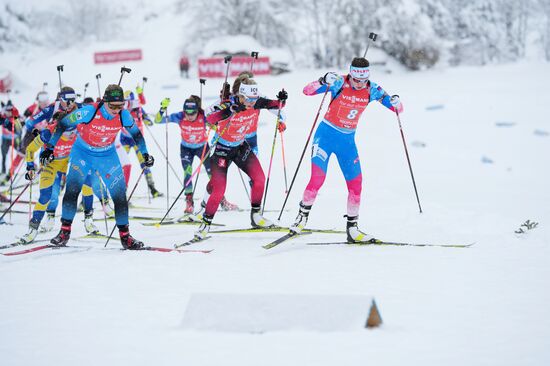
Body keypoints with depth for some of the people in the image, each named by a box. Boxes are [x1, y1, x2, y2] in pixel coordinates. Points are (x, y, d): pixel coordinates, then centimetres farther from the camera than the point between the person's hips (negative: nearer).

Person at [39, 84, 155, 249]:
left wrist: (145, 154, 4)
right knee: (72, 189, -19)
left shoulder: (124, 116, -18)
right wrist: (49, 148, -19)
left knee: (120, 194, -3)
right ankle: (65, 231, -8)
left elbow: (136, 133, 3)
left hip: (107, 156, 3)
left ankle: (125, 236, 9)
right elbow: (63, 125, -17)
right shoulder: (89, 112, -28)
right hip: (83, 153, -3)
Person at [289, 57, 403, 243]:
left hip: (347, 140, 4)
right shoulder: (339, 83, -16)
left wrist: (395, 103, -25)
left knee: (355, 183, 2)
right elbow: (307, 90, -22)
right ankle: (302, 217, 0)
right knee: (317, 178, -17)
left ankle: (352, 229, 14)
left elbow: (397, 109, -1)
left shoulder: (371, 89, -6)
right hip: (326, 135, -4)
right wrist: (324, 81, -41)